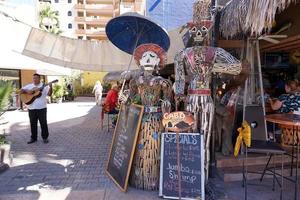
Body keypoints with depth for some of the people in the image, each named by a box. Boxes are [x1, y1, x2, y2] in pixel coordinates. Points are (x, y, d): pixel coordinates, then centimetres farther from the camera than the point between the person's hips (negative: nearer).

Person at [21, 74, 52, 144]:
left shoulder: (44, 86, 0)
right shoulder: (29, 86, 11)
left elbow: (49, 94, -11)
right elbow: (21, 90, 8)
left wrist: (50, 87, -28)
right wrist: (26, 91, -11)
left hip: (42, 108, -3)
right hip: (31, 108, 3)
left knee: (43, 123, 2)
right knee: (33, 124, 11)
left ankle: (45, 137, 13)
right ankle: (33, 138, 23)